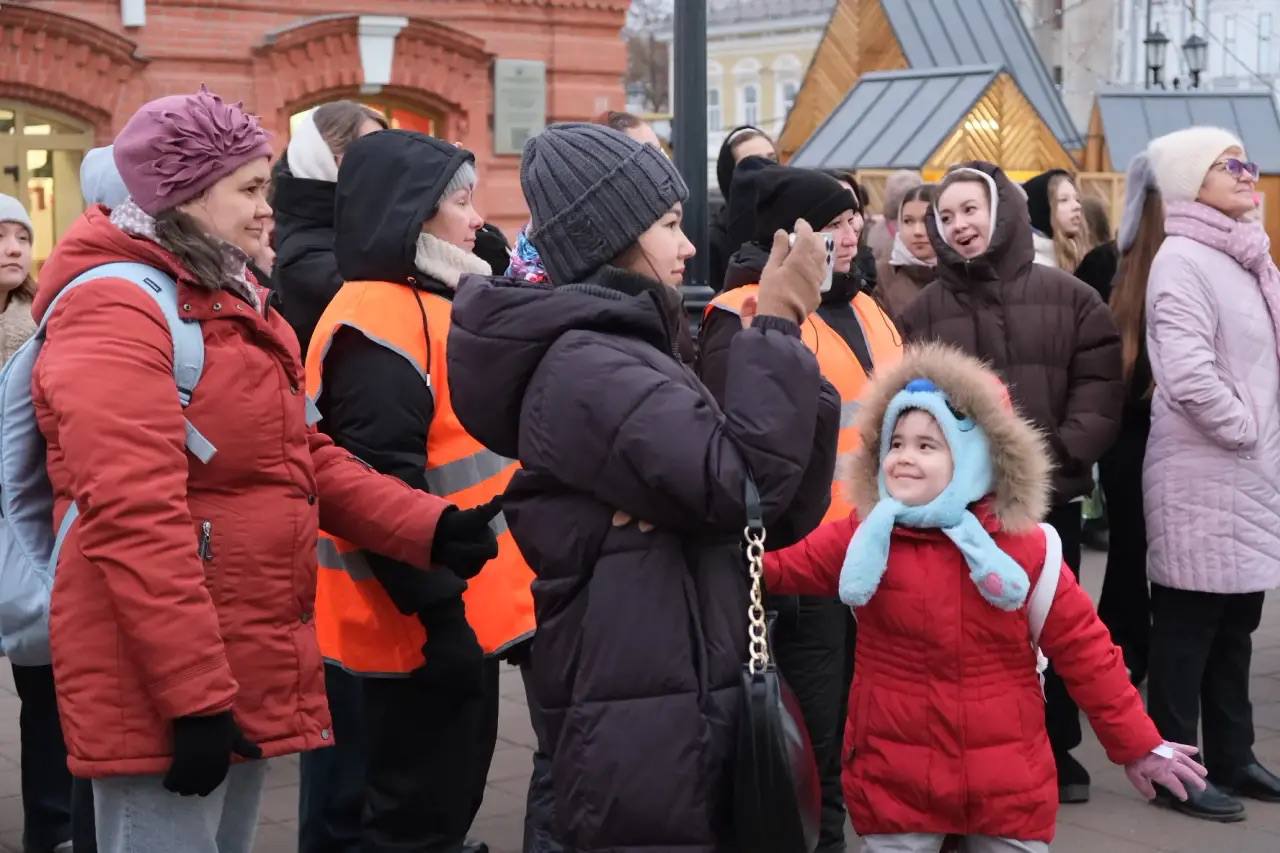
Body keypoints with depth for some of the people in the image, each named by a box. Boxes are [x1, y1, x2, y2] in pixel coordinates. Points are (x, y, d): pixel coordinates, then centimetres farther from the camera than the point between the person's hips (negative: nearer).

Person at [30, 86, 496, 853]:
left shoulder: (232, 301, 16)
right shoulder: (115, 311, -16)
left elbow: (299, 459, 17)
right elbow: (132, 517, -24)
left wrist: (427, 529, 4)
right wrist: (193, 692, -25)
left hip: (250, 668, 10)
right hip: (163, 689, -10)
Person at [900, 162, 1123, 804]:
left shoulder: (1068, 296, 4)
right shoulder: (925, 309, 5)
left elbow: (1099, 382, -1)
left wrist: (1062, 451, -13)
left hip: (1051, 492, 1)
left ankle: (1057, 750, 27)